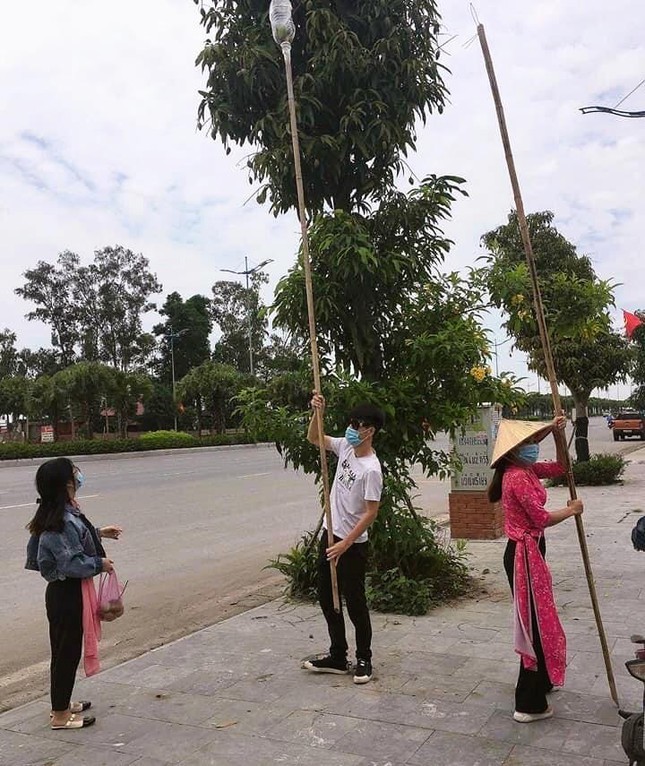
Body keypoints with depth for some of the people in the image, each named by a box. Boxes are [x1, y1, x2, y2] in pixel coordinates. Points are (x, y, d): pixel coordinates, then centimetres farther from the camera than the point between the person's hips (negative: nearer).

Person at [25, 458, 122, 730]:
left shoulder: (56, 515, 4)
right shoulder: (65, 521, -26)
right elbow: (72, 563, -26)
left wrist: (98, 533, 18)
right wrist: (100, 563, -13)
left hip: (61, 591, 10)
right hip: (68, 594, -10)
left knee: (65, 649, 22)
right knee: (67, 651, 4)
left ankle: (62, 703, 38)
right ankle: (60, 715, 19)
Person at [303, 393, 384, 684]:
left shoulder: (371, 469, -22)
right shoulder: (345, 447, 0)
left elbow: (371, 513, -21)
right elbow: (313, 438, 11)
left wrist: (345, 544, -20)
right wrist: (318, 412, -7)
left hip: (353, 544, -8)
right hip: (330, 536, 8)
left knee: (355, 603, 5)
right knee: (327, 598, 15)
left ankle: (363, 660, 23)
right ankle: (338, 656, 29)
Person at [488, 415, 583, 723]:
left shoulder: (527, 470, 8)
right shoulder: (517, 476, -21)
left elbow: (560, 467, 19)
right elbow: (541, 518, -20)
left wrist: (556, 433, 6)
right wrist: (570, 510, -3)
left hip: (530, 552, 10)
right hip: (524, 555, -10)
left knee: (535, 619, 23)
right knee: (536, 622, -3)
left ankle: (536, 684, 41)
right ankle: (529, 705, 6)